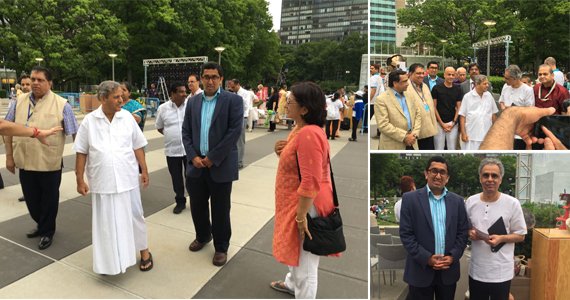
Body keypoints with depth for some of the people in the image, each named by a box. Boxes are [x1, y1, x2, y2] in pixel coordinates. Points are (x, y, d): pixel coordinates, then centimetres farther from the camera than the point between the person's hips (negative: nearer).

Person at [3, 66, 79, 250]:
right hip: (24, 161, 4)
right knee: (31, 198, 19)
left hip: (50, 163, -4)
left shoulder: (61, 105, -8)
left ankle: (47, 231, 32)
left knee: (49, 199, 12)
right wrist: (9, 156, 8)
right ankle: (41, 225, 43)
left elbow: (75, 134, -8)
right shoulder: (20, 101, 4)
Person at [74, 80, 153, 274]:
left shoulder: (127, 118, 0)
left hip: (127, 179, 1)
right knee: (105, 220, 10)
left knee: (134, 215, 10)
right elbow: (81, 153, 0)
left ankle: (144, 250, 27)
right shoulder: (89, 121, -3)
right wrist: (80, 179, -1)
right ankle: (109, 260, 26)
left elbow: (137, 147, 5)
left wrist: (144, 170, 4)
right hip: (102, 181, 0)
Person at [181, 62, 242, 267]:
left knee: (220, 209, 5)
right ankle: (203, 236, 40)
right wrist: (193, 157, -6)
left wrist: (212, 158, -14)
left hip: (220, 165, -4)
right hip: (196, 164, 5)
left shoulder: (233, 101, -5)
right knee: (197, 205, 15)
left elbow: (235, 131, -13)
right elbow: (186, 132, 9)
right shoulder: (193, 102, 10)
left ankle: (221, 247, 24)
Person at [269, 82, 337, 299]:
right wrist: (283, 152, 1)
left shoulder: (309, 134, -27)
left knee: (305, 262, 7)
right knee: (295, 250, 31)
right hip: (296, 203, 11)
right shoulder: (301, 129, 6)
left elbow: (311, 182, -29)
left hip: (307, 206, -11)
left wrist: (301, 216, -24)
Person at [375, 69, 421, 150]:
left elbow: (417, 115, 14)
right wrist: (404, 137, -17)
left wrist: (415, 134, -2)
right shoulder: (381, 99, -9)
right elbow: (383, 125, -17)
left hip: (412, 144, 6)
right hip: (393, 146, -6)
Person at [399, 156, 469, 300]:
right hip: (421, 270, -3)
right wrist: (426, 258, -15)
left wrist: (453, 256, -7)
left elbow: (463, 232, 6)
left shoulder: (457, 201, 7)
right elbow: (406, 234, -8)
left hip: (449, 269, 3)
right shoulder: (410, 199, -4)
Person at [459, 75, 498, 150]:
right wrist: (463, 133, -7)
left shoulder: (489, 96, 4)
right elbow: (462, 116, -4)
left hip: (487, 135, 3)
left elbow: (494, 114, 11)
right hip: (471, 135, -3)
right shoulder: (467, 96, -4)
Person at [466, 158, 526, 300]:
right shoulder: (470, 201, 1)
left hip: (501, 272, -2)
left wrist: (501, 238, -19)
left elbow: (521, 235, -2)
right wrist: (469, 233, -9)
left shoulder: (512, 203, -8)